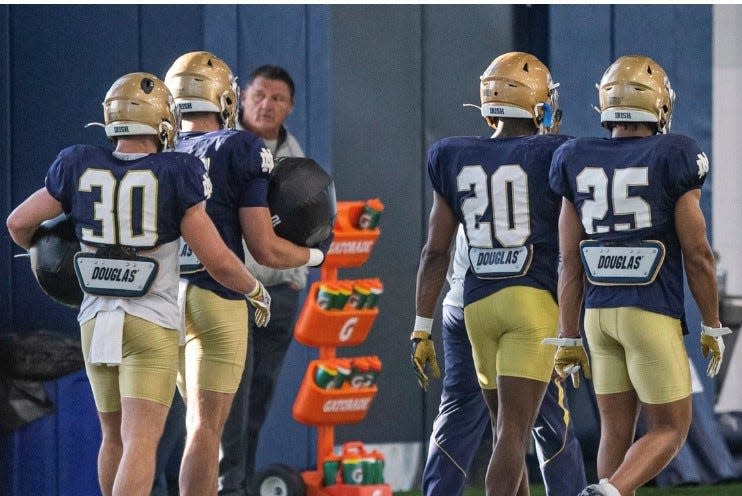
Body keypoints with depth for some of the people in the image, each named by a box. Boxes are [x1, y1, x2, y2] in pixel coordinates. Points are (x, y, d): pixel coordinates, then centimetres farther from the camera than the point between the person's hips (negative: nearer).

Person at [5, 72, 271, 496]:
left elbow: (20, 223, 9)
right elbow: (217, 259, -8)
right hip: (152, 326, -4)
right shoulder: (175, 177, -9)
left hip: (96, 321, 4)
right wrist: (256, 292, 11)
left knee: (114, 437, 19)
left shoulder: (79, 169, 1)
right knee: (141, 443, -9)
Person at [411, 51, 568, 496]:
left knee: (509, 430, 16)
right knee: (513, 432, -9)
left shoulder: (455, 160, 8)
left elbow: (436, 252, 7)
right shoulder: (551, 157, -2)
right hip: (536, 300, -4)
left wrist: (422, 330, 11)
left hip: (478, 306, 4)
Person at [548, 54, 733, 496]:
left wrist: (569, 338, 10)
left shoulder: (578, 163, 4)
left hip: (599, 312, 5)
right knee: (670, 430, 3)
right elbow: (697, 254, -6)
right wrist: (712, 326, 4)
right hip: (653, 312, -5)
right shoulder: (672, 160, -8)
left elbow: (571, 263, 5)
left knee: (617, 432, 11)